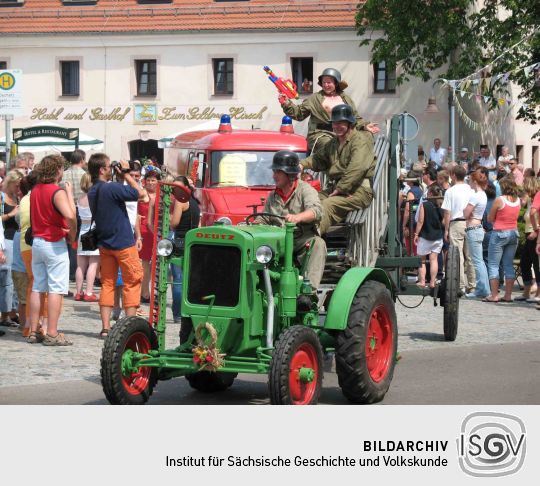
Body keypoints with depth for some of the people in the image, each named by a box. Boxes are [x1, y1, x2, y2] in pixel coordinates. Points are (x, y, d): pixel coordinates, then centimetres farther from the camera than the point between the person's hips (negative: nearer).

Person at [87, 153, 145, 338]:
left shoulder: (92, 192, 6)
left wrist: (121, 177, 9)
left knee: (107, 284, 9)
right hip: (123, 243, -7)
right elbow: (140, 193, -15)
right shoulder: (112, 188, -19)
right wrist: (126, 174, -6)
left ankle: (105, 328, 5)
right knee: (132, 283, 3)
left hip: (104, 244, 7)